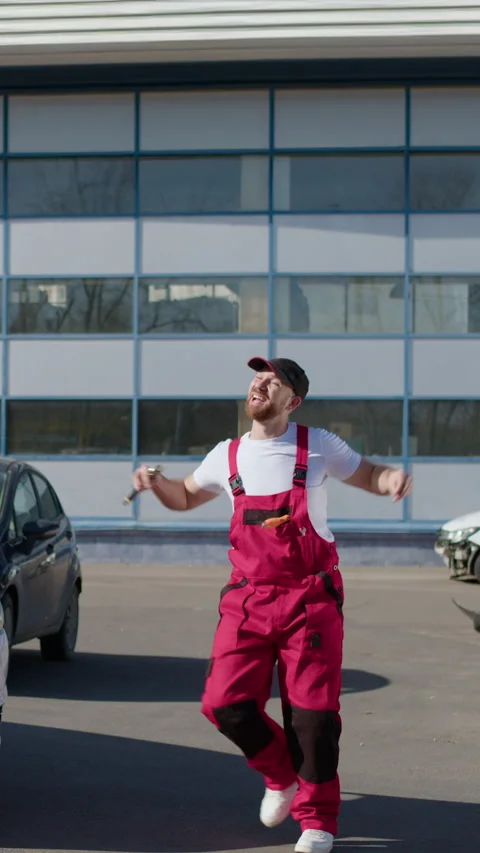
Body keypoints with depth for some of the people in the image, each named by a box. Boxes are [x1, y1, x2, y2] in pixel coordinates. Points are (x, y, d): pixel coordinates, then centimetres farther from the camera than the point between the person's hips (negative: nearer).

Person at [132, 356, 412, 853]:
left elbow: (367, 476, 13)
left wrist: (393, 477, -11)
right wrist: (157, 484, 2)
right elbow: (184, 498, 24)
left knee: (312, 712, -5)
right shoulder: (227, 456, 9)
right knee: (224, 704, -8)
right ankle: (282, 778, 19)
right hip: (248, 601, 3)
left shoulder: (318, 447, 1)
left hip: (311, 599, -3)